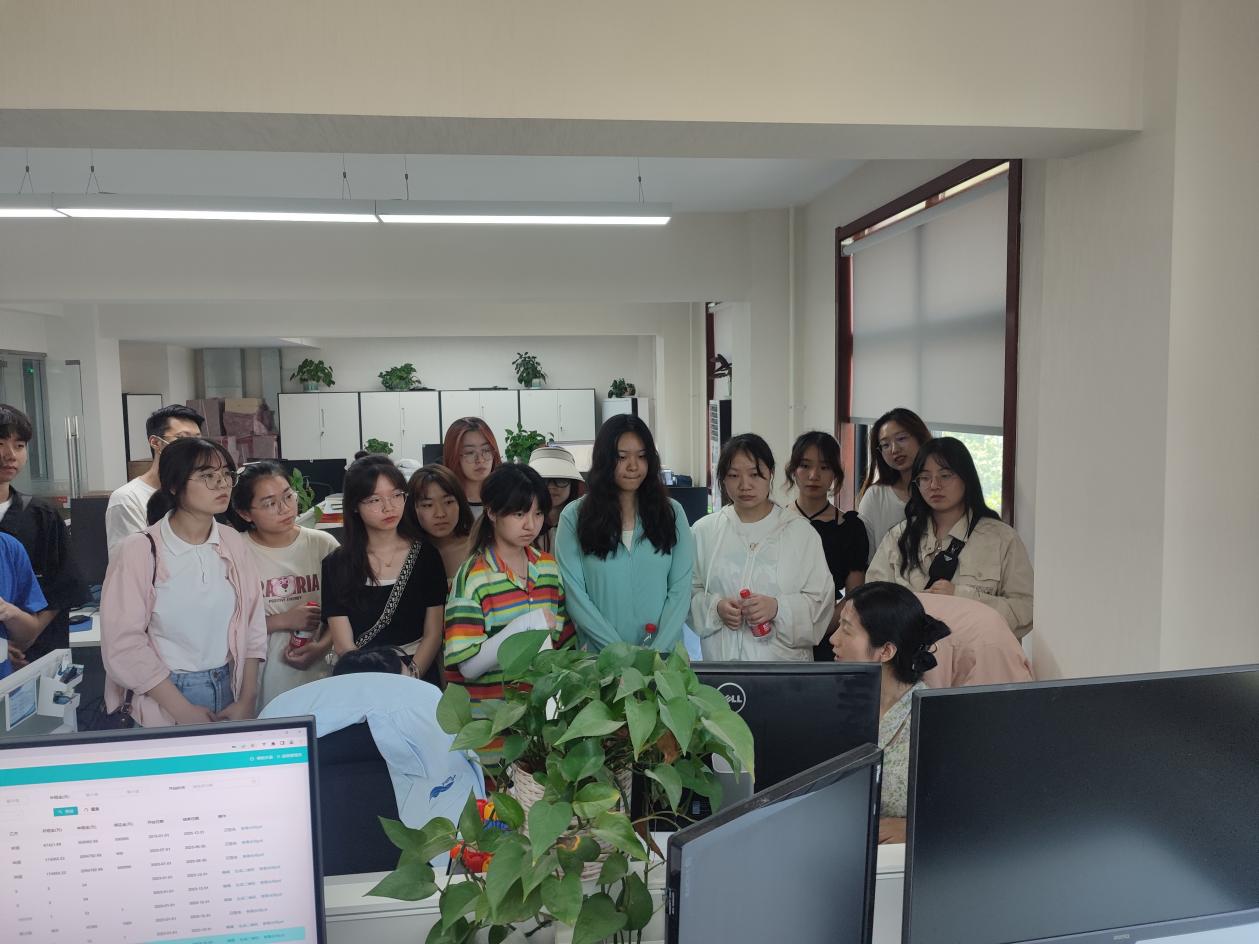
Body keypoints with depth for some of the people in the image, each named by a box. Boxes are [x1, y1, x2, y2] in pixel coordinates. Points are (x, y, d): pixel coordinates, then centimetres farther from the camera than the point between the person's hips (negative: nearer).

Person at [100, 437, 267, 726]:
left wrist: (247, 701, -6)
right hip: (163, 696, -4)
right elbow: (124, 644, -14)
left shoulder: (233, 544, 0)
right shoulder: (139, 550, -12)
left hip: (228, 690, 4)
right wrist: (184, 711, -15)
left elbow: (252, 625, 2)